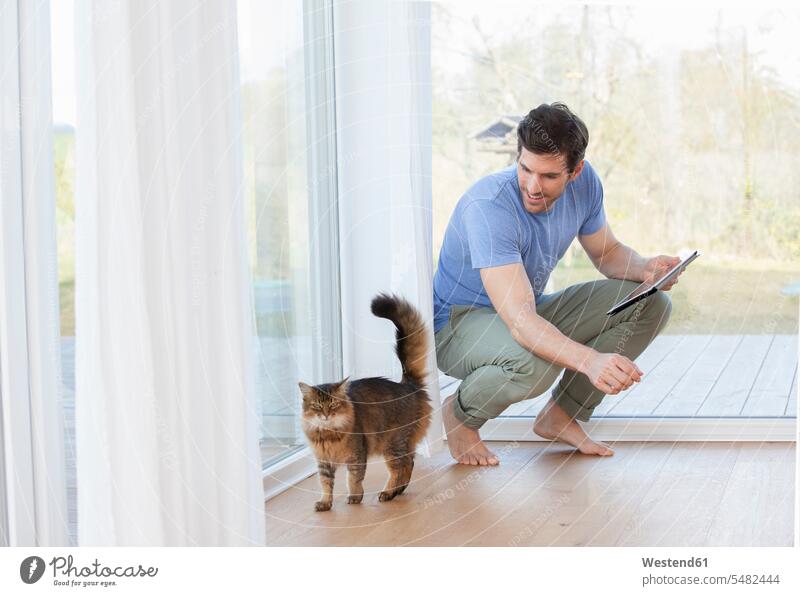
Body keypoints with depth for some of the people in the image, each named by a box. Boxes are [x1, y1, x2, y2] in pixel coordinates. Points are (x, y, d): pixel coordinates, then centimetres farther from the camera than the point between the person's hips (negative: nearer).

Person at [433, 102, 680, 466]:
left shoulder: (583, 181, -11)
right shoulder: (488, 206, -33)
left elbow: (608, 252, 7)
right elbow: (520, 321, -41)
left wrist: (646, 269, -17)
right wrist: (590, 360, -55)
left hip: (533, 314, 7)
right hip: (460, 323, -7)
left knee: (650, 304, -7)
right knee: (536, 362, -40)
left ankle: (562, 415, 3)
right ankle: (460, 414, -6)